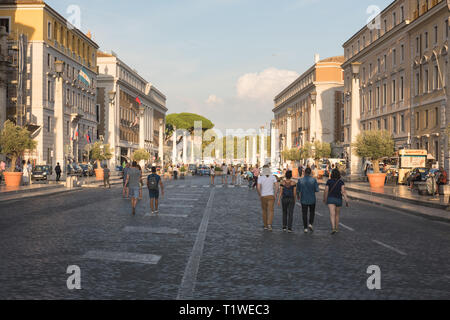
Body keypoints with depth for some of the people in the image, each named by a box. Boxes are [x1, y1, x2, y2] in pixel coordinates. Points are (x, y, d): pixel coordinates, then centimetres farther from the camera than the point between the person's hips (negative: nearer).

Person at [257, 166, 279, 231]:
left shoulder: (260, 178, -3)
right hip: (271, 196, -1)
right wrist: (275, 194, -1)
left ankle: (265, 226, 21)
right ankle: (269, 225, -26)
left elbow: (258, 187, -14)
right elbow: (276, 185, -9)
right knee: (270, 211, -5)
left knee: (264, 211, 17)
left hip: (263, 196, 1)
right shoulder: (273, 177, 1)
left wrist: (260, 195, 0)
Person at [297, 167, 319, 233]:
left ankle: (305, 228, 4)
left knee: (304, 214, 7)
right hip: (312, 199, 0)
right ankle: (310, 224, 1)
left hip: (304, 200, 0)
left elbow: (298, 190, -1)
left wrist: (299, 196, 20)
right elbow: (317, 190, -9)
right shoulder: (314, 180, -9)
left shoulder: (300, 180, -7)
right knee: (312, 212, 19)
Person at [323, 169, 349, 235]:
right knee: (337, 215, 21)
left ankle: (333, 229, -34)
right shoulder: (341, 182, -1)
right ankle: (337, 229, 31)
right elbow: (343, 191, -14)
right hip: (338, 200, 2)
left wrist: (324, 199, 15)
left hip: (330, 199, -2)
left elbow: (326, 191, -1)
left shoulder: (329, 181, -1)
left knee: (332, 214, -15)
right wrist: (346, 200, -15)